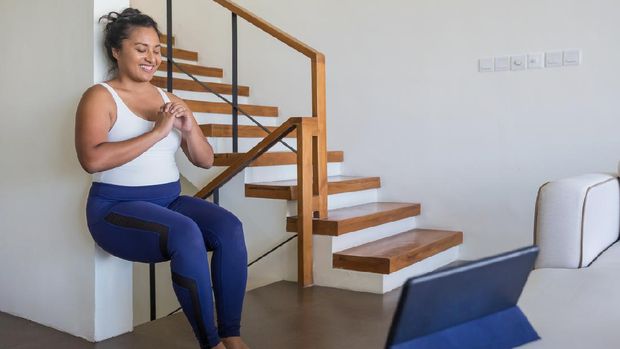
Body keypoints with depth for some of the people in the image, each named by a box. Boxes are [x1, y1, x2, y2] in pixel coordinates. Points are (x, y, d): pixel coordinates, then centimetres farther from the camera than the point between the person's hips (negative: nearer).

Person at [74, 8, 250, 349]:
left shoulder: (171, 101, 12)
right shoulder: (100, 97, -3)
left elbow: (205, 160, 12)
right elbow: (92, 159, -21)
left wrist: (189, 129, -8)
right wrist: (157, 131, -21)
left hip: (171, 201, 5)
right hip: (117, 207, -5)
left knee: (229, 227, -23)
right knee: (186, 233, -33)